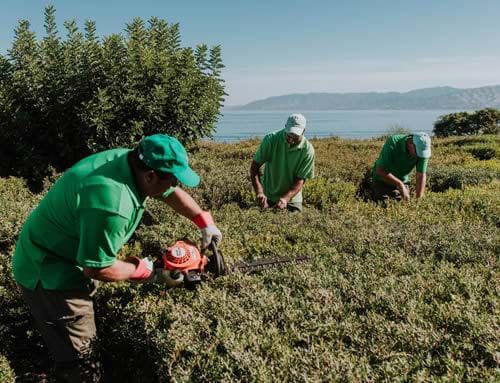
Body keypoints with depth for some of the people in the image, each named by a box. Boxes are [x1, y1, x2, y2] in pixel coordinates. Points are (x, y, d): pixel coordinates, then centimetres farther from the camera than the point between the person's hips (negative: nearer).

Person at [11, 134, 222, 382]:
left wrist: (205, 223, 12)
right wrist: (140, 270, -11)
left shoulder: (132, 160, -10)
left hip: (65, 262, 9)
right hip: (48, 275, -9)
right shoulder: (111, 203, -38)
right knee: (79, 362, 2)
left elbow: (173, 193, 8)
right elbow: (97, 268, -27)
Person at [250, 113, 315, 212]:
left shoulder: (307, 150, -15)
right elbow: (255, 167, -14)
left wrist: (286, 198, -29)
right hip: (267, 197, 0)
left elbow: (300, 180, -13)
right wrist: (259, 191, -28)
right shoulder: (271, 139, -16)